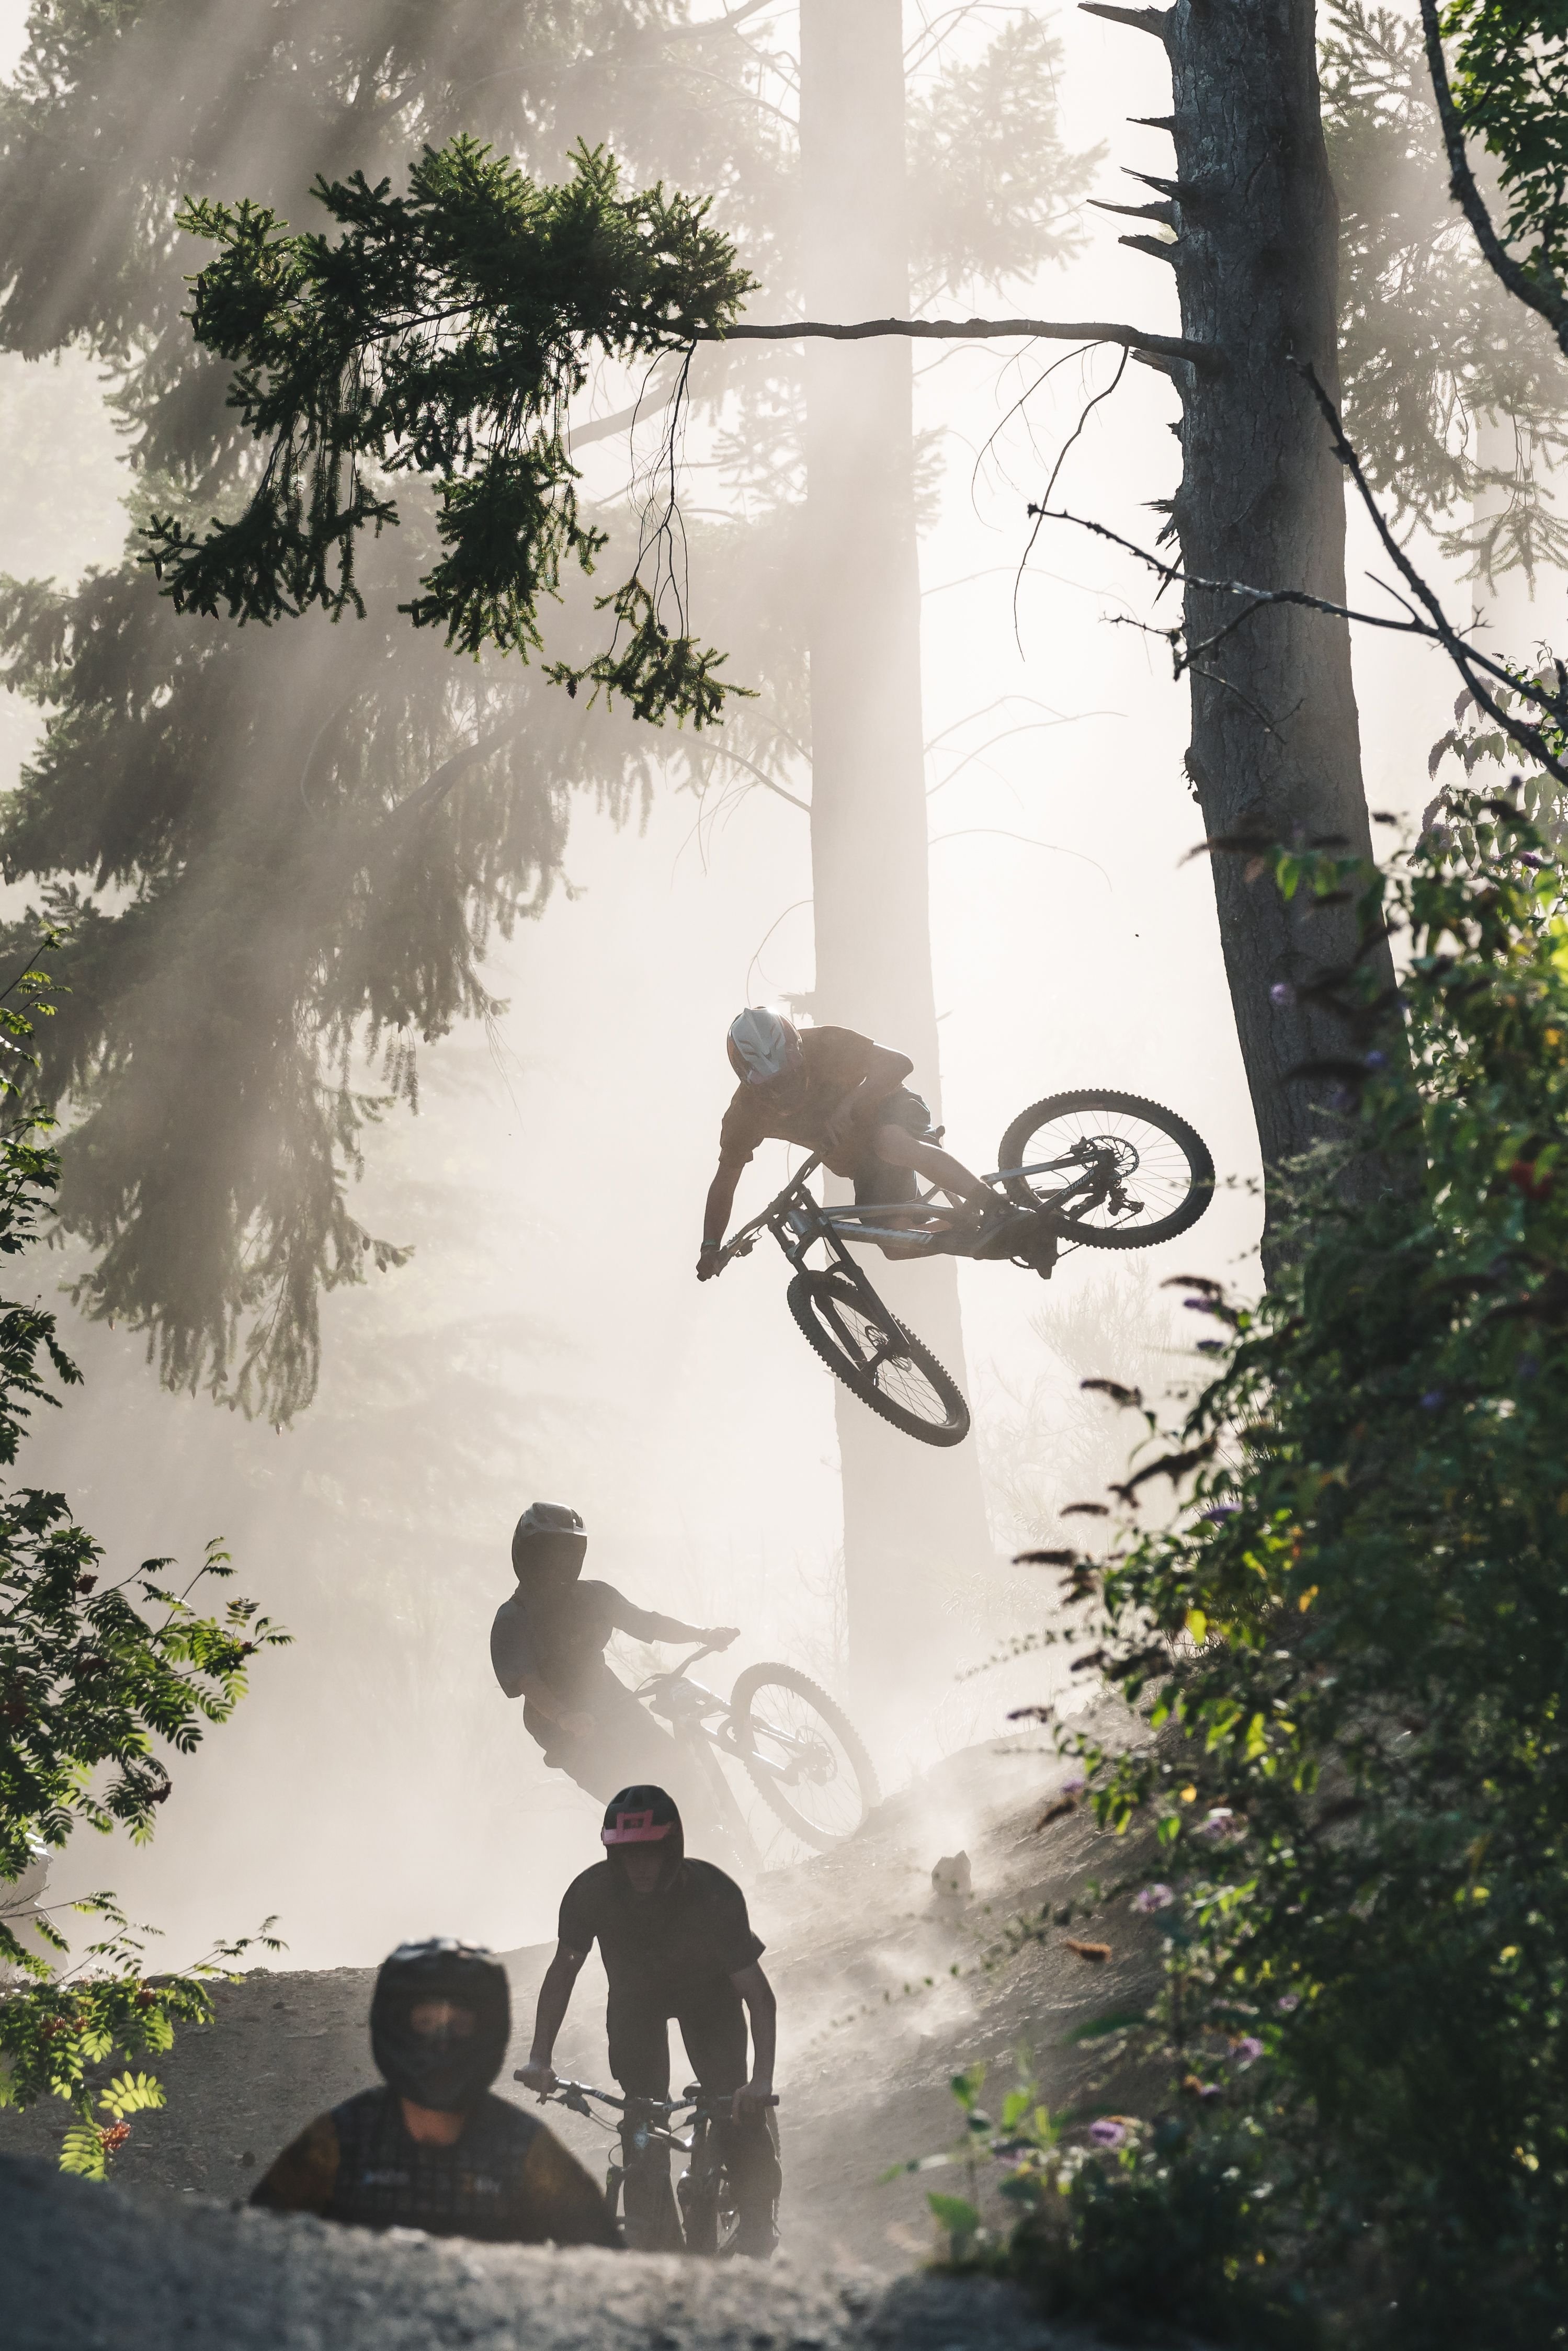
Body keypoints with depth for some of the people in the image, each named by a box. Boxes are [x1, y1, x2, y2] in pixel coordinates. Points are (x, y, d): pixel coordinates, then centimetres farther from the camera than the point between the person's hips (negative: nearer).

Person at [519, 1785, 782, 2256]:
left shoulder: (714, 1894, -36)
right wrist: (539, 2057, -23)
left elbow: (758, 1994, -34)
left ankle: (758, 2225, 2)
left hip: (708, 1992, -2)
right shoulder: (591, 1893, -30)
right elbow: (563, 1971, -15)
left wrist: (762, 2081, -45)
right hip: (635, 1996, 2)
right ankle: (652, 2239, -4)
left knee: (736, 2105, -15)